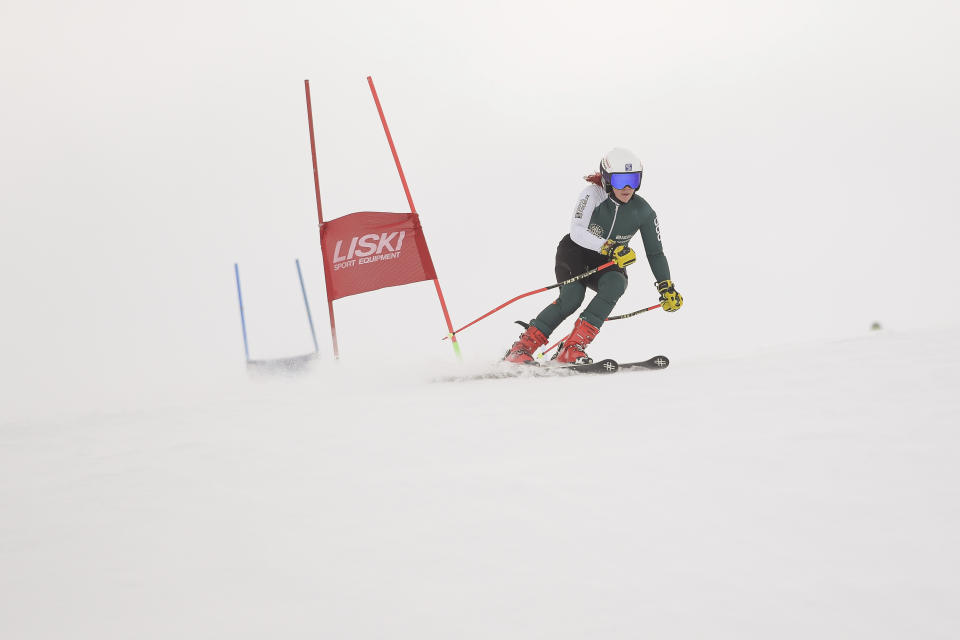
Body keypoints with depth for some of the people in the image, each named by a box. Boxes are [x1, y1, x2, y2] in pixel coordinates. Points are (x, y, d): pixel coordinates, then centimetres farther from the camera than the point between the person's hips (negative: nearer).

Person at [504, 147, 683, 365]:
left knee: (615, 285, -33)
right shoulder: (593, 194, -19)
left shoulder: (643, 212, -10)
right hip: (575, 254, -3)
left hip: (608, 264, 3)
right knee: (572, 297, -31)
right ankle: (521, 348, -25)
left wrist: (666, 286, -9)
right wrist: (609, 247, -41)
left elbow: (655, 253, 1)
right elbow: (576, 232, -30)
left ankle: (573, 348, -36)